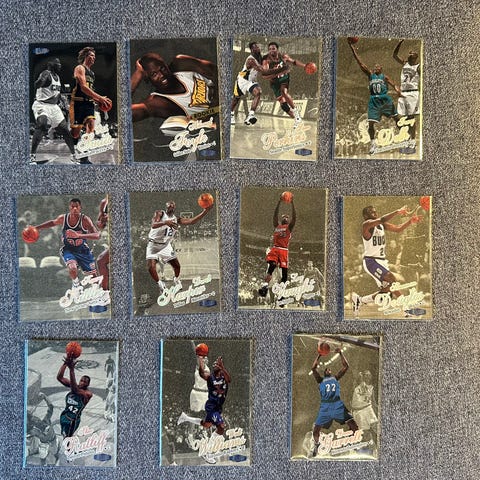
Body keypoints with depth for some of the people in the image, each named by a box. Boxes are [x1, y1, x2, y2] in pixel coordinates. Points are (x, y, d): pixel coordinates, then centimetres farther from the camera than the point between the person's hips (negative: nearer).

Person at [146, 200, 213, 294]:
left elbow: (192, 221, -11)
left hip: (166, 246, 4)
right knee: (151, 266, -17)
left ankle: (176, 279, 37)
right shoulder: (159, 213, -12)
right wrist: (165, 222, -52)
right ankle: (160, 284, 10)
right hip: (154, 244, -4)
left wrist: (205, 211, -22)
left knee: (176, 265, 2)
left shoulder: (176, 220, 0)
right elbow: (153, 225, -31)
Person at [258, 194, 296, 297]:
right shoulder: (277, 225, 21)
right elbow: (275, 215, 7)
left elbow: (294, 217, 0)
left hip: (284, 251, 0)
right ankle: (264, 286, -39)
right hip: (275, 249, 0)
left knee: (285, 273, -1)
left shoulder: (289, 227, 15)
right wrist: (279, 202, -2)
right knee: (271, 266, -25)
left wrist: (292, 203, -7)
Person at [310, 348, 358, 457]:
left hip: (338, 404, 1)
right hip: (325, 406, -1)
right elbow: (313, 368, 1)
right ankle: (316, 444, 26)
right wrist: (319, 355, 0)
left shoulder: (336, 378, 20)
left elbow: (345, 366, 11)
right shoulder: (321, 380, 17)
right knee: (316, 429, -2)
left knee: (353, 425, -9)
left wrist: (340, 353, 3)